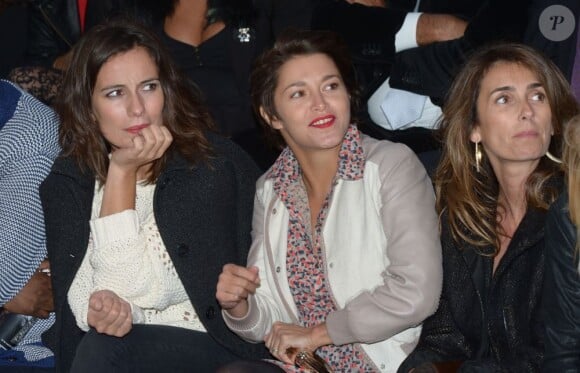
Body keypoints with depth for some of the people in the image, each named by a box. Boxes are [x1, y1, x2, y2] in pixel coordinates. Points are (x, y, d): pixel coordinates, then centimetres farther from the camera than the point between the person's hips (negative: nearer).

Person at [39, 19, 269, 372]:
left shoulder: (210, 166, -13)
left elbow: (131, 285, -16)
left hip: (213, 343, -4)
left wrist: (122, 172, -16)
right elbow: (74, 289, -1)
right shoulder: (68, 181, 2)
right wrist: (95, 308, -24)